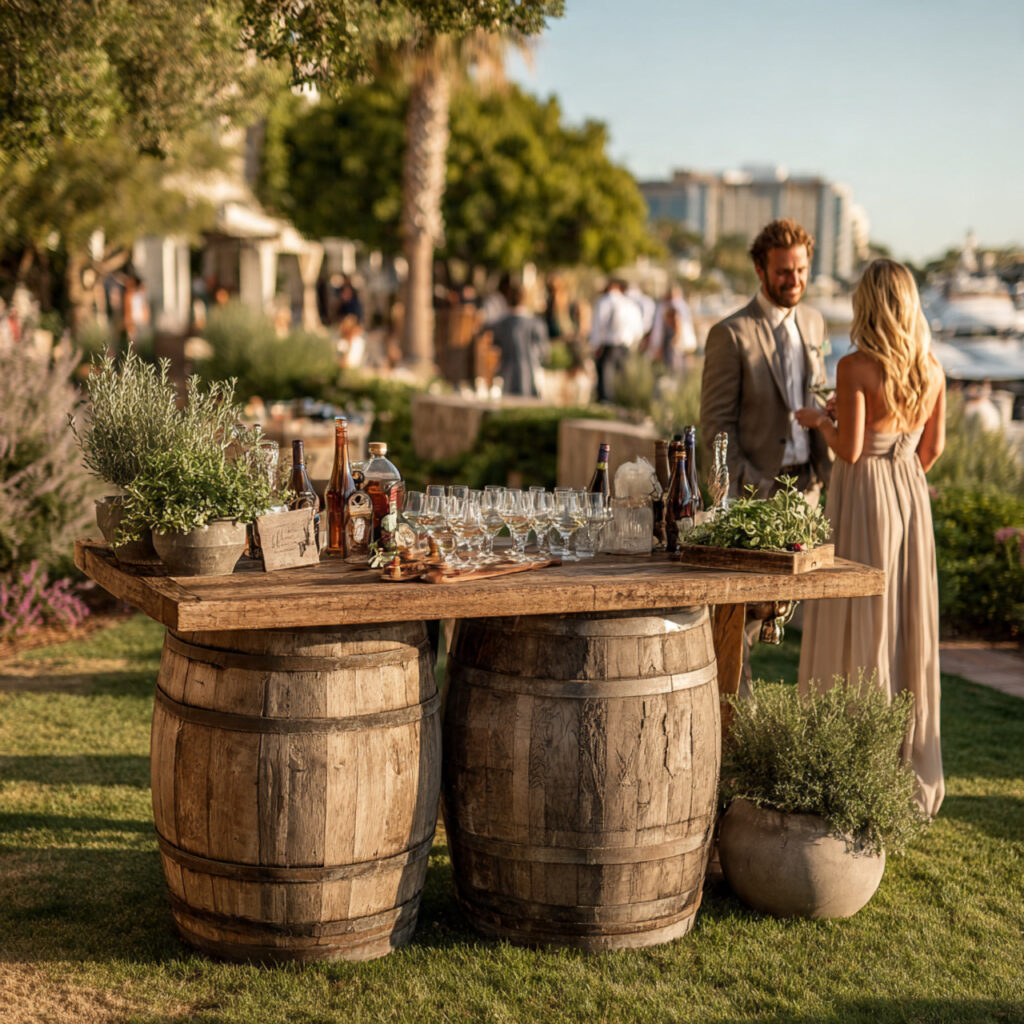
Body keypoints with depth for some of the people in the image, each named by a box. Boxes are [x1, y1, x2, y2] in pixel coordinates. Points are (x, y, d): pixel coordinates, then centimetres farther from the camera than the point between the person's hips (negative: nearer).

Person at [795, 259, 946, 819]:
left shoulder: (855, 367, -15)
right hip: (910, 496, 6)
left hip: (862, 499, -6)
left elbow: (850, 450, -17)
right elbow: (933, 446, 10)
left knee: (857, 631, 2)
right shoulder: (931, 368, 3)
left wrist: (820, 420, 2)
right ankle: (913, 776, 21)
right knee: (910, 629, 12)